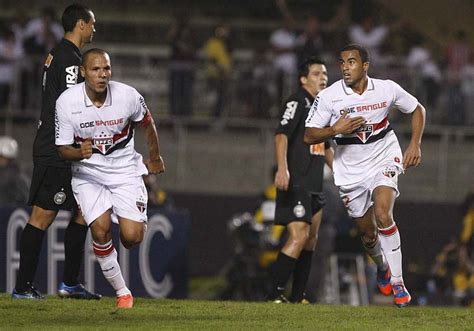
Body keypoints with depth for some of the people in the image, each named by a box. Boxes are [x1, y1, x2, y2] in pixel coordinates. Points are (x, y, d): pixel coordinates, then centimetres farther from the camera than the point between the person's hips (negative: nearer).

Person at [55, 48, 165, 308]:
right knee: (100, 229, -21)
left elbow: (147, 122, 8)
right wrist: (80, 152, -31)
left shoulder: (128, 96, -15)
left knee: (132, 237, -13)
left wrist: (155, 158, 22)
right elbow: (63, 148, -8)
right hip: (87, 172, 0)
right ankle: (122, 292, -5)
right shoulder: (67, 102, -16)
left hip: (125, 170, 0)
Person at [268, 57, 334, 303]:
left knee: (311, 239, 12)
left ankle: (297, 297, 19)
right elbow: (281, 134, -20)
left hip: (314, 186, 10)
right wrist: (282, 168, -33)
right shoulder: (298, 102, -7)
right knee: (299, 236, -18)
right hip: (295, 183, -10)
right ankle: (276, 293, -18)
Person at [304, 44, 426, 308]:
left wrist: (415, 145, -3)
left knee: (383, 214, -27)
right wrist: (335, 130, -27)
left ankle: (397, 281, -18)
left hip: (384, 160, -2)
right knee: (368, 234, 9)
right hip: (351, 170, 2)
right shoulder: (329, 97, -13)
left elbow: (417, 109, 8)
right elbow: (309, 136, -9)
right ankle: (383, 268, 44)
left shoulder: (387, 89, -9)